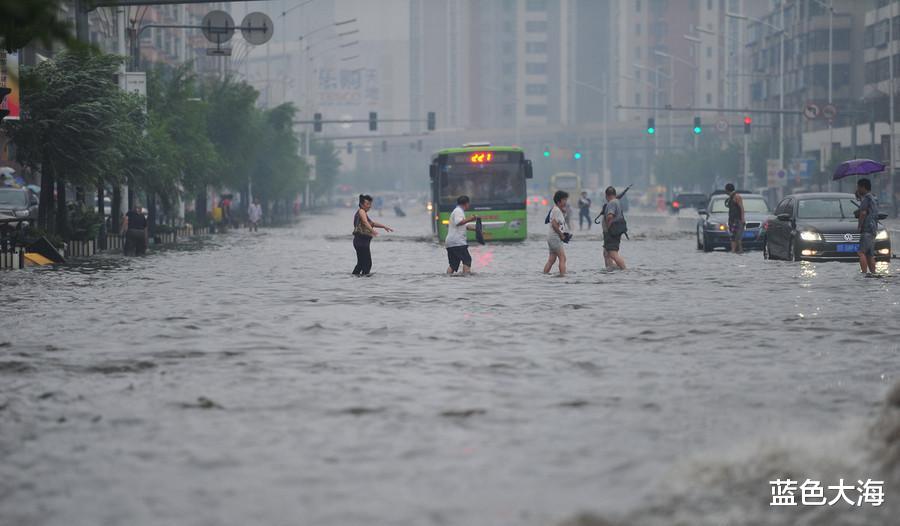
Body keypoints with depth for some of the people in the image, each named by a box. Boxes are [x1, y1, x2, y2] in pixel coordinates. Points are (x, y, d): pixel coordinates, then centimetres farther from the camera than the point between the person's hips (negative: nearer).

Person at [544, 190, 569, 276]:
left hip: (552, 238, 10)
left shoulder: (558, 210, 18)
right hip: (555, 237, -10)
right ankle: (563, 275, -19)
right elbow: (554, 224, -21)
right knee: (562, 258, -13)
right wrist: (562, 235, -15)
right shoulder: (557, 210, -13)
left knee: (552, 259, 10)